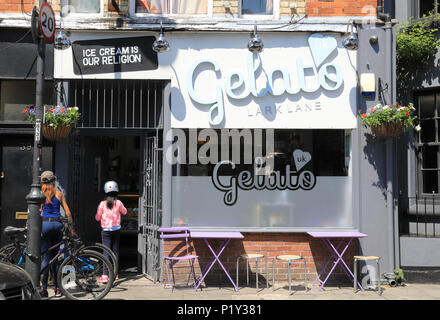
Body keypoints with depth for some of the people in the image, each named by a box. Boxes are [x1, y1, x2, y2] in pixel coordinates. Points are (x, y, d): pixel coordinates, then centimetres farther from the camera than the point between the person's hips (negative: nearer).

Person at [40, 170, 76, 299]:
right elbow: (68, 213, 7)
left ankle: (43, 289, -3)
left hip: (45, 224, -2)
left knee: (45, 257, -1)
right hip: (57, 225, 3)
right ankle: (57, 288, 15)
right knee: (55, 257, 12)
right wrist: (71, 230, 12)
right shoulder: (59, 194, 9)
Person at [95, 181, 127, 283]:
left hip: (106, 230, -2)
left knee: (106, 252, -2)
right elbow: (124, 212, 13)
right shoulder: (118, 203, -5)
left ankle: (105, 275, -7)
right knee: (115, 250, 12)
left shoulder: (102, 204, -8)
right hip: (116, 229, 2)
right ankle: (115, 273, 20)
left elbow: (97, 218, 1)